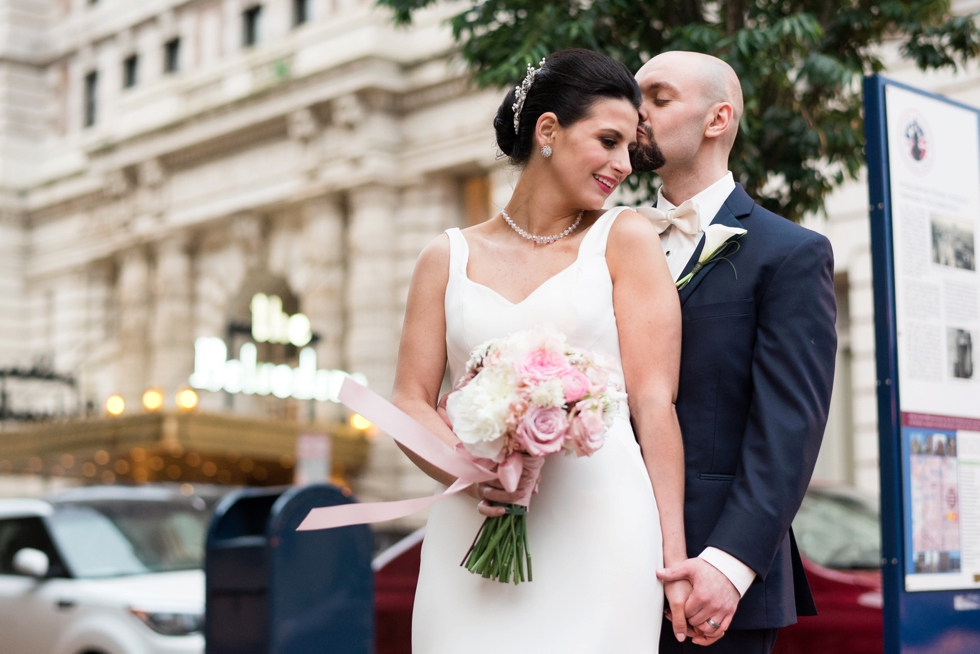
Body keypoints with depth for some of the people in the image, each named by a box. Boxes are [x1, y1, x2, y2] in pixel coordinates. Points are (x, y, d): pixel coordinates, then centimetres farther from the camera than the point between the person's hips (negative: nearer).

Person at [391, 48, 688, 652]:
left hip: (598, 532, -1)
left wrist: (674, 557, -7)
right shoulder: (448, 258, 11)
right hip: (473, 532, 2)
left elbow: (654, 400, -1)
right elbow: (410, 401, 8)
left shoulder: (626, 240, 5)